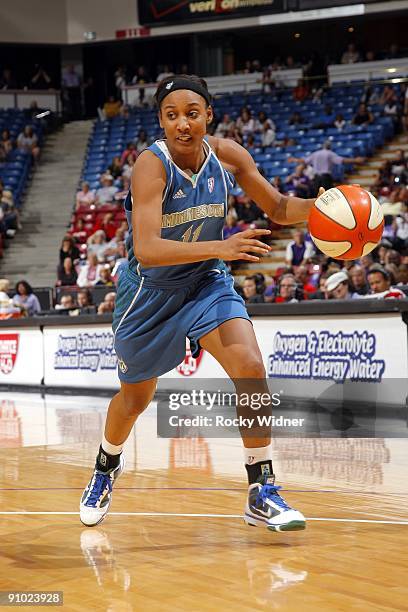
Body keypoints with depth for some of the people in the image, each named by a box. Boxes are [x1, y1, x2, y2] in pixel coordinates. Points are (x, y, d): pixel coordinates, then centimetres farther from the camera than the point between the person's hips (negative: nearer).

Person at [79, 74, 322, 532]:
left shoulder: (227, 155, -13)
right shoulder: (152, 164, -27)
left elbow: (278, 209, 0)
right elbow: (146, 250, -39)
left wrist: (318, 207, -21)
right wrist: (219, 247, -51)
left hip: (206, 283, 3)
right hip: (150, 291, -3)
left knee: (251, 368, -19)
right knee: (135, 399, 14)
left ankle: (262, 495, -9)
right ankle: (106, 466, 48)